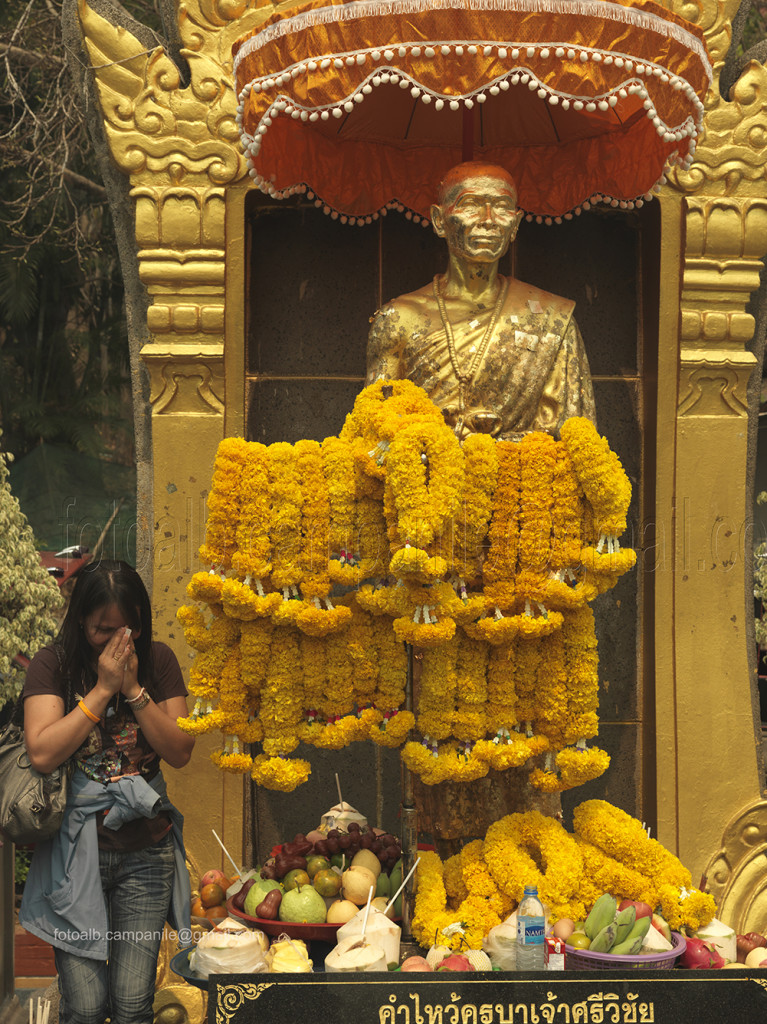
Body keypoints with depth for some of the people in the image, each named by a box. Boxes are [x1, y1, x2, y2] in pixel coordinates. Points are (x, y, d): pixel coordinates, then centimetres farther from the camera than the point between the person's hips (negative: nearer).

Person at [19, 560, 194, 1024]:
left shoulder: (158, 661, 4)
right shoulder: (53, 664, -4)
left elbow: (180, 752, -2)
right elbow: (43, 754, -16)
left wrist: (133, 688, -11)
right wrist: (103, 689, -15)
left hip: (146, 852, 2)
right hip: (77, 850, -2)